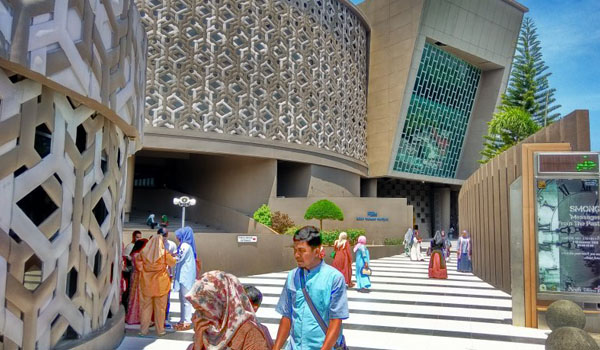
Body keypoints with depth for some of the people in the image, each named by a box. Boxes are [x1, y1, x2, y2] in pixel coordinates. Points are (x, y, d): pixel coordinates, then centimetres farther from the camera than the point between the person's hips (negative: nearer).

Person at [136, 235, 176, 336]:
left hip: (146, 284, 2)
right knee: (160, 307, 9)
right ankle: (160, 330, 17)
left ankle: (143, 330, 18)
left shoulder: (143, 253, -7)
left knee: (145, 306, 12)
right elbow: (173, 262, 3)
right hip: (161, 284, -2)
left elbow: (138, 264, 8)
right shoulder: (164, 253, -13)